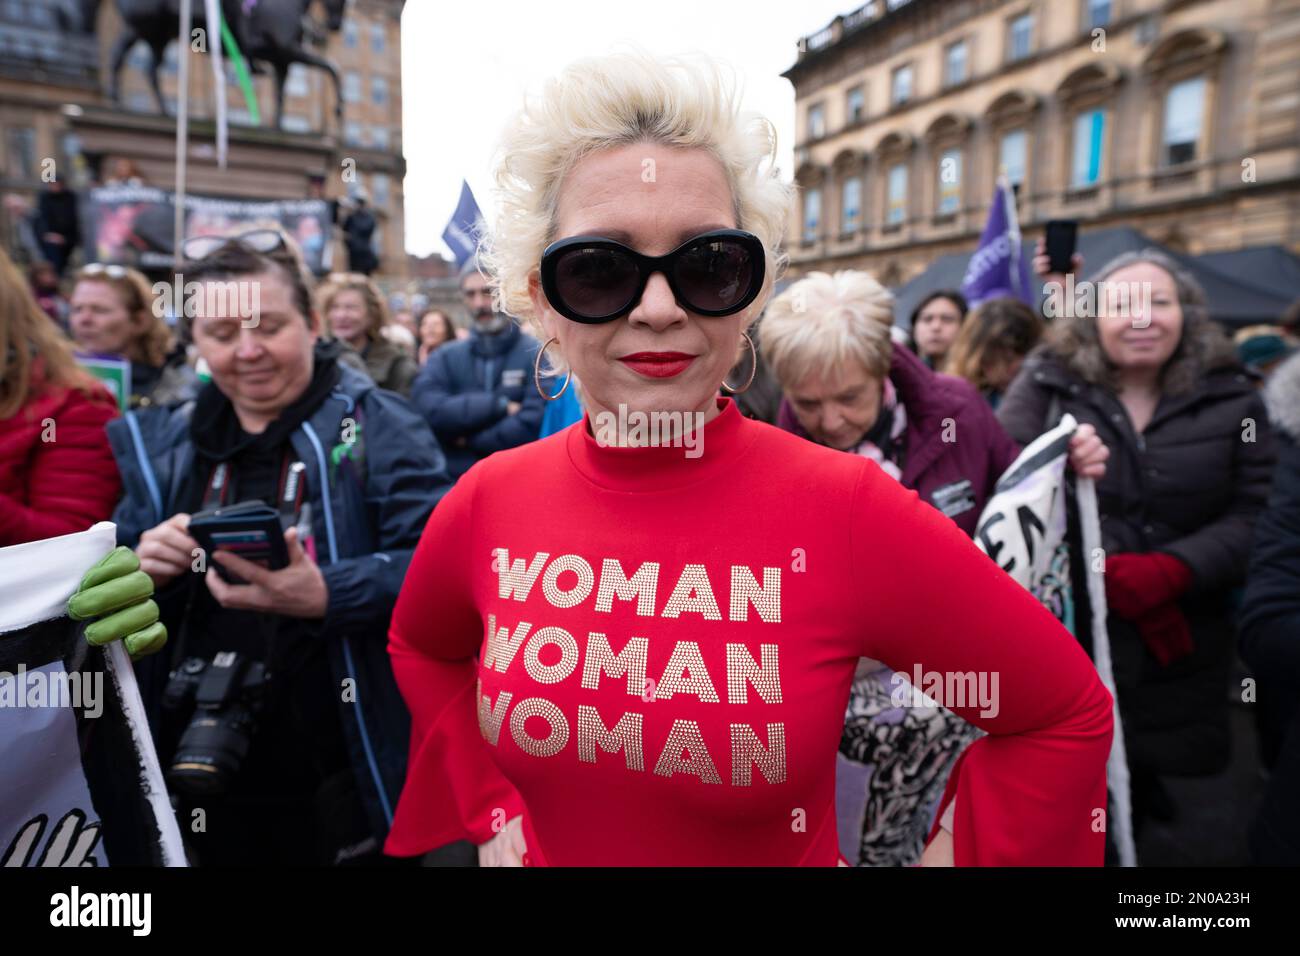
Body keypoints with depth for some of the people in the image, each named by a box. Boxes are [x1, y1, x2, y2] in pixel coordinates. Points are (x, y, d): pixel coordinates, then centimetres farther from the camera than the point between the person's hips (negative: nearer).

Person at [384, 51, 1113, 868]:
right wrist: (488, 813, -1)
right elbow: (420, 647, 6)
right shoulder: (487, 502, -15)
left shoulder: (849, 512, -26)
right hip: (538, 851, 3)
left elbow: (1064, 715, -13)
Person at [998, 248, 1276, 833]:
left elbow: (1254, 512, 0)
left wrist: (1172, 570, -17)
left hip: (1179, 648, 2)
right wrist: (1107, 569, -20)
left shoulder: (1230, 399, 6)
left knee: (1136, 784, 16)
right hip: (1061, 634, -2)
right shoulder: (1048, 383, -1)